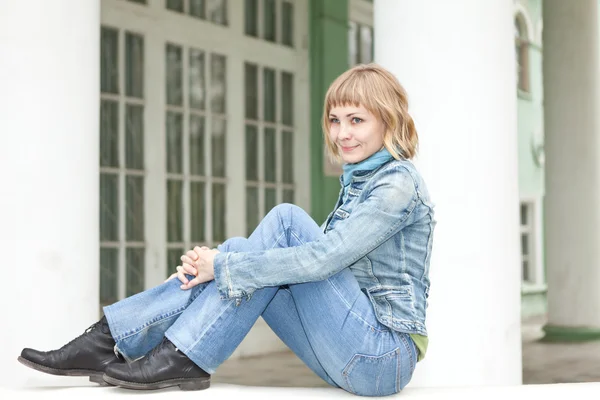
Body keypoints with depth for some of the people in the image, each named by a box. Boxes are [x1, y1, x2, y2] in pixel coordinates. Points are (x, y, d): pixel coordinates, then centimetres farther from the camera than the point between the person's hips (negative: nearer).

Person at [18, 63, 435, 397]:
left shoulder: (398, 182, -12)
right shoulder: (359, 180, 17)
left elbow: (322, 259, -23)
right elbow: (322, 257, 11)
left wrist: (223, 266, -17)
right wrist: (222, 261, -3)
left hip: (385, 358, -8)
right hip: (356, 354, 8)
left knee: (286, 221, -18)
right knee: (244, 257, -4)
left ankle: (182, 358, -18)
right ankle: (108, 340, -8)